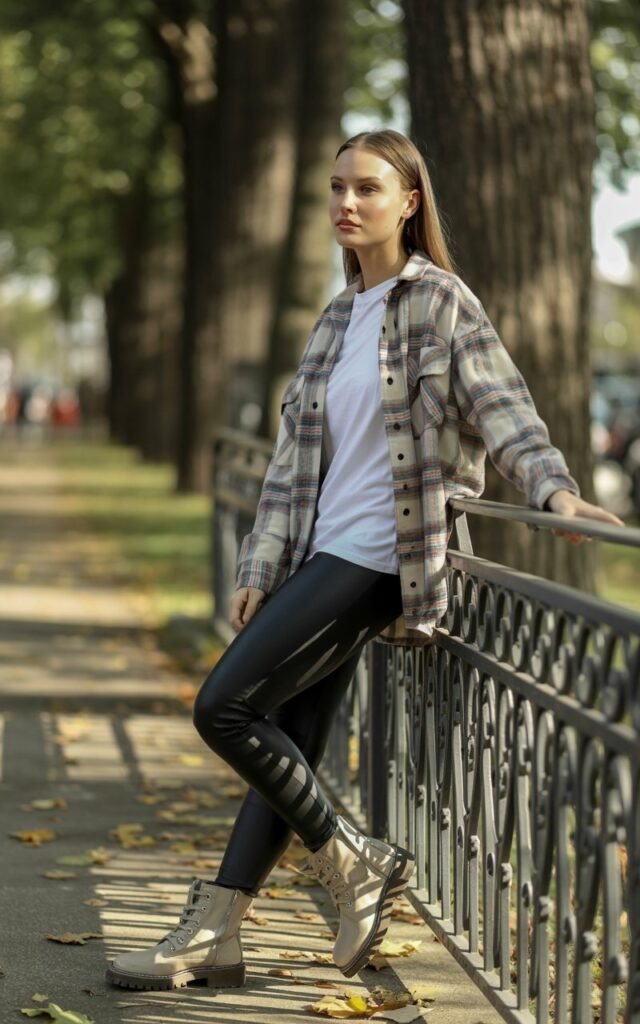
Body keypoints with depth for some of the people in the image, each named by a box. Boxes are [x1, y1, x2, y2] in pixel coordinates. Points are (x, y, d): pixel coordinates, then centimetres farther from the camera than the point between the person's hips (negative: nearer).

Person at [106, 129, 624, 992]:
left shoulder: (439, 300, -4)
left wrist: (555, 487, -32)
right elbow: (294, 457, 14)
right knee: (289, 745, 7)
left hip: (375, 556, -7)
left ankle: (353, 863, 0)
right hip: (323, 555, 7)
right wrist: (260, 571, 8)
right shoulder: (336, 321, 17)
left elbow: (501, 405, -15)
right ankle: (213, 935, 10)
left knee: (224, 704, -13)